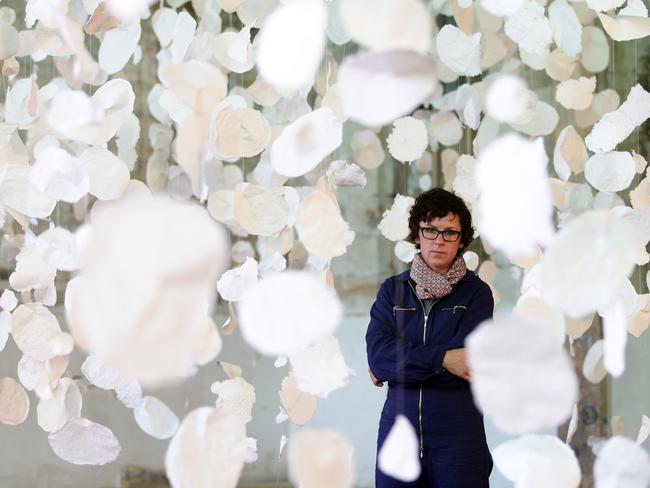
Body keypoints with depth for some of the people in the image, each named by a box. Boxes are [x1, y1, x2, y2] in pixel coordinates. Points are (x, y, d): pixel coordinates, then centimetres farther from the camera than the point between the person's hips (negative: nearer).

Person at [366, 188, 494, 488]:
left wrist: (396, 367, -7)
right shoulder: (393, 289, 8)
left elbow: (466, 360, -12)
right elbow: (377, 355, -6)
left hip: (458, 429, -2)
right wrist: (441, 359, -17)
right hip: (398, 423, 2)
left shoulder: (476, 293, 1)